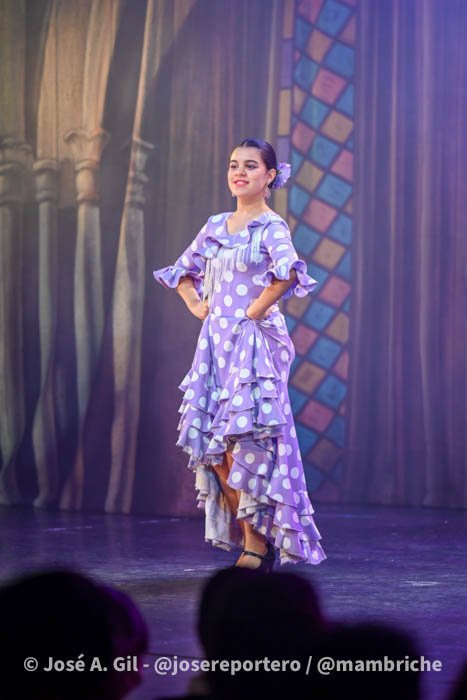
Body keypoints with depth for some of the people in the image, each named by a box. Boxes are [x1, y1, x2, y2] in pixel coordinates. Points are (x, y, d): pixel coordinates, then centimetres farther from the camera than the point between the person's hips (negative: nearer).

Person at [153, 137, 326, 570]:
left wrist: (257, 309, -18)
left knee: (244, 442, -11)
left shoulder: (271, 226, -6)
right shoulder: (215, 227, 14)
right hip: (216, 343, 7)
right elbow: (182, 271, 29)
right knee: (212, 445, 3)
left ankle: (258, 543, -2)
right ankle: (248, 537, 13)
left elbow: (287, 272, -26)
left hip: (255, 343, -7)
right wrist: (196, 306, 13)